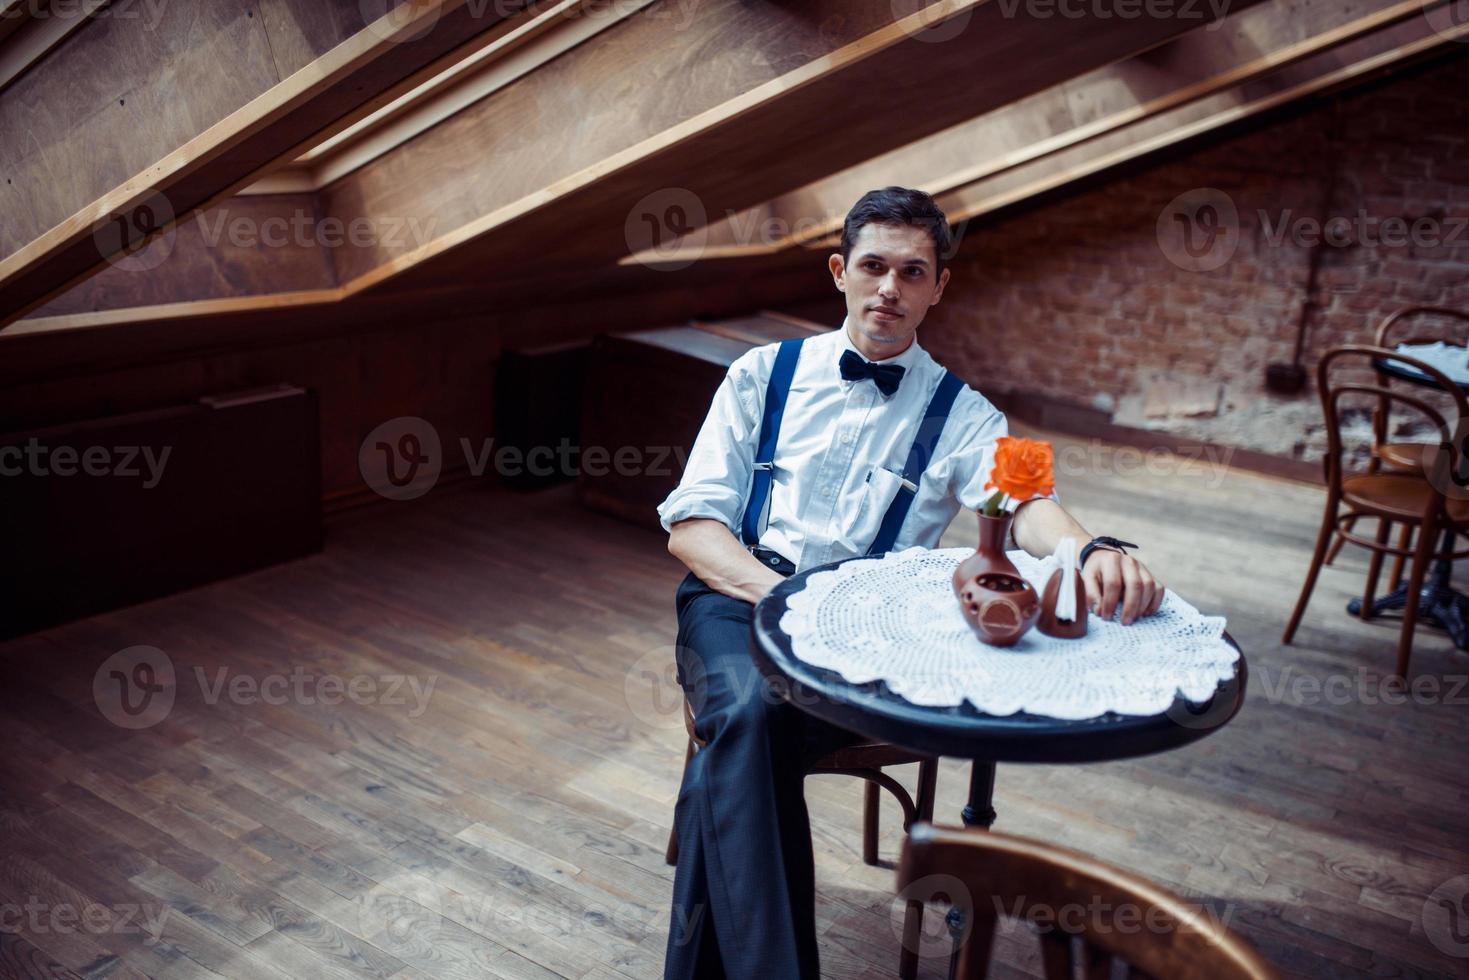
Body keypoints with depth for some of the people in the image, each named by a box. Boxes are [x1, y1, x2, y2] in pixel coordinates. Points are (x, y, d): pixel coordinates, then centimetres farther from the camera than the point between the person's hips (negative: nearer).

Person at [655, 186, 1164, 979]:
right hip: (739, 594, 1)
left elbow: (1026, 501, -9)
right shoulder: (762, 375, 13)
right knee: (749, 709, -33)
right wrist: (780, 595, -14)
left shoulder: (960, 415, 13)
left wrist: (1092, 550, -35)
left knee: (741, 734, -31)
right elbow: (690, 525, 5)